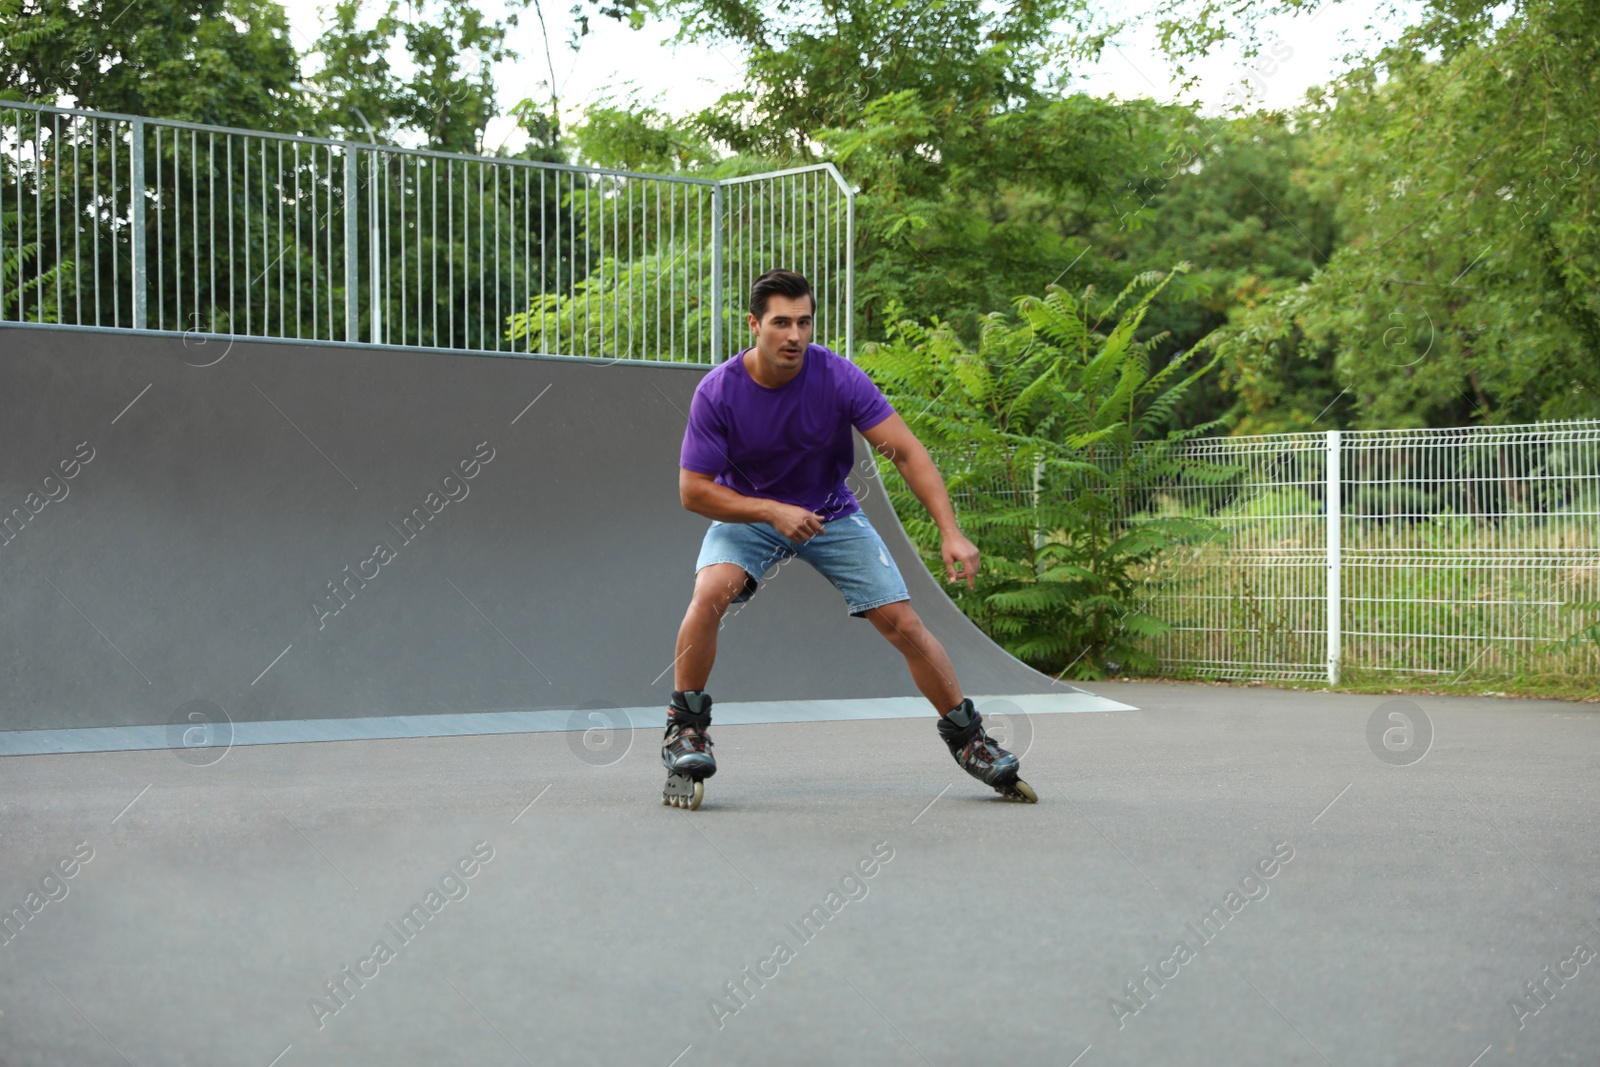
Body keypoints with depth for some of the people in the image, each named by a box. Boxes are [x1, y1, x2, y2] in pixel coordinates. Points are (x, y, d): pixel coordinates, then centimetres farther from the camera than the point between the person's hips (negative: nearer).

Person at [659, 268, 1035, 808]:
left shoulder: (838, 377, -22)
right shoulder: (717, 391, -22)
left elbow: (907, 451, -22)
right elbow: (694, 489, -18)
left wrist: (951, 532, -33)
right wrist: (773, 512, -31)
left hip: (832, 514, 1)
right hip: (747, 512, -1)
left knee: (904, 623, -7)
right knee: (710, 592, -30)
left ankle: (967, 738, 12)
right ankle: (686, 731, -13)